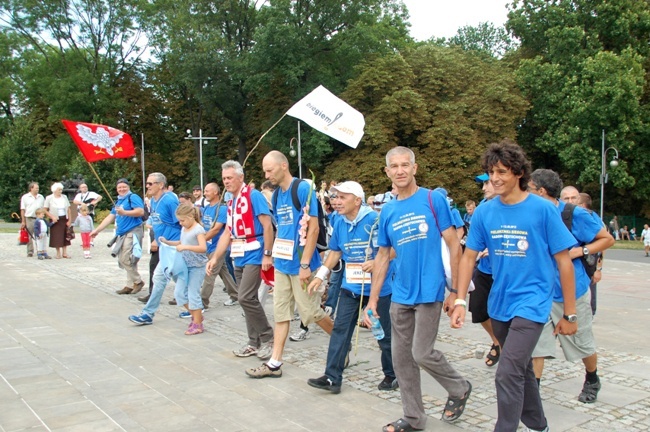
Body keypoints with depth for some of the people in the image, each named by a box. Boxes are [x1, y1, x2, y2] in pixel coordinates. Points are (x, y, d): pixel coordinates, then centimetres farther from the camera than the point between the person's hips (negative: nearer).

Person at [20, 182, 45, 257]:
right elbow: (22, 210, 1)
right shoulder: (25, 197, 3)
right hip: (29, 219, -2)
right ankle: (30, 252, 11)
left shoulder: (41, 197, 12)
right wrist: (23, 221, -4)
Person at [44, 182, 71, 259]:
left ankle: (65, 253, 11)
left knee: (65, 236, 4)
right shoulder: (49, 198, -3)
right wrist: (52, 217, -16)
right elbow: (45, 210, -3)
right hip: (55, 220, -3)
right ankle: (58, 253, 8)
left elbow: (68, 209, 9)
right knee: (56, 237, -1)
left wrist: (69, 220, 3)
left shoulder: (64, 197, 7)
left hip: (64, 219, 3)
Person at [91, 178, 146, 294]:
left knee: (126, 259, -15)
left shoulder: (133, 197, -4)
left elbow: (141, 211, -19)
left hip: (132, 232, -9)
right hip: (122, 234, 9)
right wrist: (97, 230, 22)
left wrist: (124, 212, -25)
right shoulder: (118, 201, 22)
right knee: (123, 260, 7)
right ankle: (130, 285, 11)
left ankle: (138, 281, 0)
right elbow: (110, 217, 24)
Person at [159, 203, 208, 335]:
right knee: (179, 292, 7)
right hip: (185, 265, 8)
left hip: (197, 266, -8)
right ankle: (196, 316, 23)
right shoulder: (184, 229, 9)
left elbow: (203, 248, -28)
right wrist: (167, 242, 12)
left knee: (193, 294, -4)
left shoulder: (198, 229, -16)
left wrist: (185, 247, -32)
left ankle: (197, 324, 7)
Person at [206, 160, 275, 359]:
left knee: (246, 297, -13)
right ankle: (254, 342, 19)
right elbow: (227, 233, 17)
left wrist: (267, 254, -18)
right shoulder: (231, 202, 15)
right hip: (239, 258, 8)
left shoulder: (253, 196, -9)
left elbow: (267, 226, -14)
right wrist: (214, 258, 12)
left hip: (254, 255, -8)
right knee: (248, 299, 10)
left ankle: (267, 337, 3)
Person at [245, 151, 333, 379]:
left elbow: (313, 228, -17)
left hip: (300, 265, -7)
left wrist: (305, 264, -19)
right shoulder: (276, 195, 10)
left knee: (310, 312, 2)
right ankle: (275, 363, 15)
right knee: (281, 313, 9)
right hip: (282, 264, 7)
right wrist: (273, 255, 11)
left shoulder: (303, 189, -13)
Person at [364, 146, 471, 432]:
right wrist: (373, 300, 10)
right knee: (401, 358, 9)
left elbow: (454, 245, -5)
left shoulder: (434, 199, -7)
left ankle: (459, 388, 24)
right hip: (400, 295, 6)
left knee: (422, 354, -5)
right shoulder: (388, 211, 7)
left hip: (429, 291, -5)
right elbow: (382, 257, 12)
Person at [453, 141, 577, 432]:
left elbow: (564, 261, -8)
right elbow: (469, 257, 2)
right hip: (499, 303, 5)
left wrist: (569, 314, -5)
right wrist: (460, 301, -7)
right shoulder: (484, 211, -1)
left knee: (508, 375, -14)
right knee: (522, 369, 21)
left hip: (531, 302, -5)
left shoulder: (542, 209, -12)